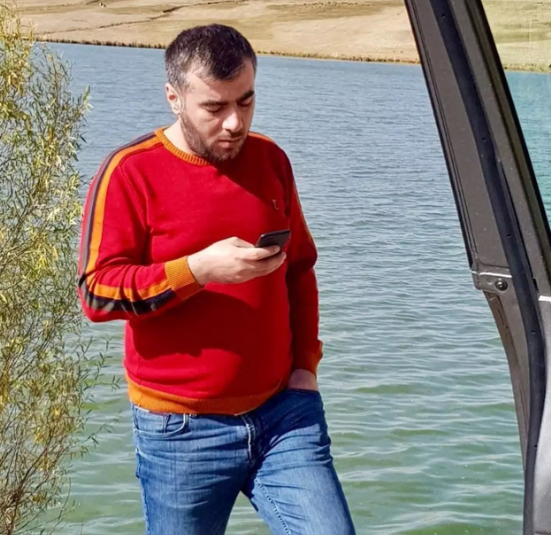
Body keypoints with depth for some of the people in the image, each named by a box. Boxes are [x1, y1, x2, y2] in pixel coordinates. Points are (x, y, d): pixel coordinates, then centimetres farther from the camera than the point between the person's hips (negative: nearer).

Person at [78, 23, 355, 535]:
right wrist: (199, 269, -23)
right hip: (181, 430, -3)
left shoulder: (271, 160, 7)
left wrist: (305, 363, 7)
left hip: (284, 412, 4)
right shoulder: (131, 172, -8)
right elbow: (97, 292, -12)